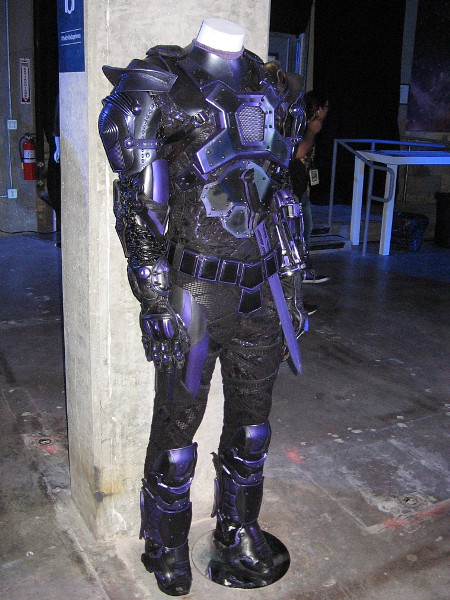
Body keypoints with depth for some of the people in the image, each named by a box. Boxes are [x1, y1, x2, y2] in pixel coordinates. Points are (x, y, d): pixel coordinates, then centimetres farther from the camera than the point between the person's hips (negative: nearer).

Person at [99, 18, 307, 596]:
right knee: (178, 423, 9)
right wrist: (155, 300, -13)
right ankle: (166, 546, 34)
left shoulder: (269, 91, 12)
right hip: (195, 293, -5)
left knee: (251, 423, 16)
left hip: (262, 297, 5)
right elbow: (138, 205, -9)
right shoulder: (159, 88, -6)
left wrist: (291, 286, 17)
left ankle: (239, 531, 40)